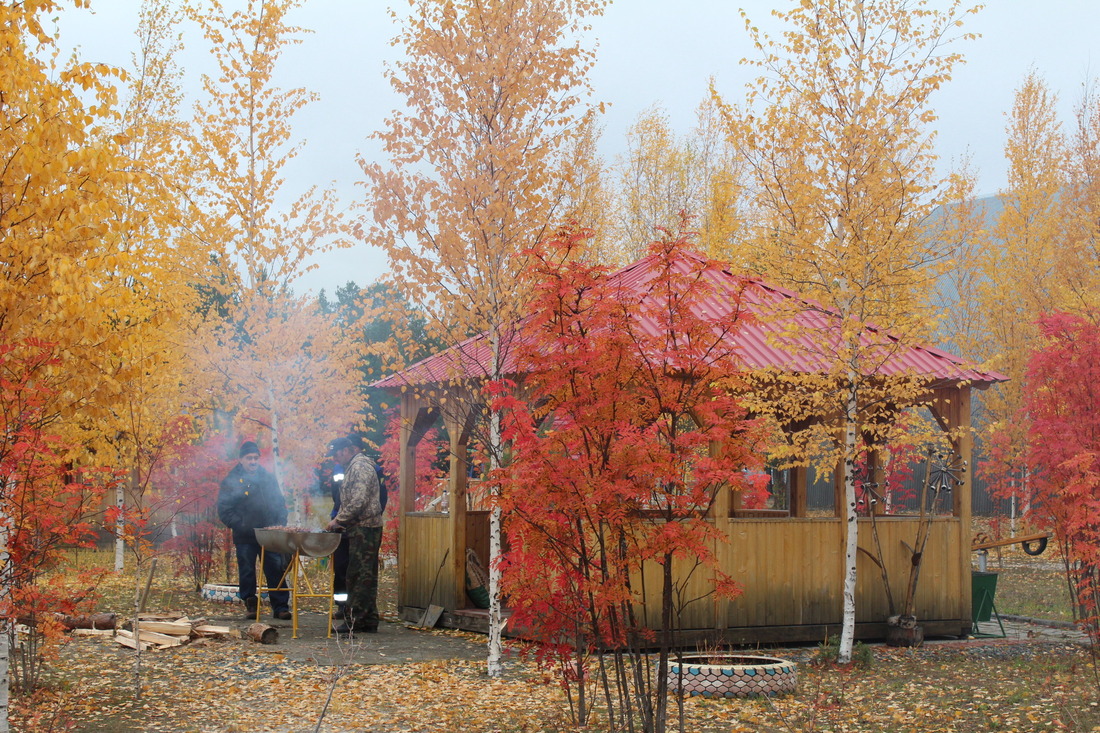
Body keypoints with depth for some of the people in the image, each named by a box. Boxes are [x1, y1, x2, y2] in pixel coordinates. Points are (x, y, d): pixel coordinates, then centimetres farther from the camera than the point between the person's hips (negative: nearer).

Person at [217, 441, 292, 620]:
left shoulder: (268, 479, 14)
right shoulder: (231, 482, 2)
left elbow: (280, 504, 17)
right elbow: (224, 511, -1)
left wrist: (279, 524, 1)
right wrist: (240, 526, -12)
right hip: (245, 538, -2)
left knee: (276, 571, -2)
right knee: (247, 573, 4)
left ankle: (280, 606, 1)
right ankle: (251, 606, 13)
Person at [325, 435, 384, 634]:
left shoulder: (360, 467, -13)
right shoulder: (354, 467, 20)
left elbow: (358, 502, -22)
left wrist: (338, 520, -14)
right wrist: (340, 520, 15)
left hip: (364, 528, -10)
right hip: (361, 529, 10)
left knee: (359, 575, -9)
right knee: (366, 575, 10)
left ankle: (354, 620, -8)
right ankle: (369, 620, 13)